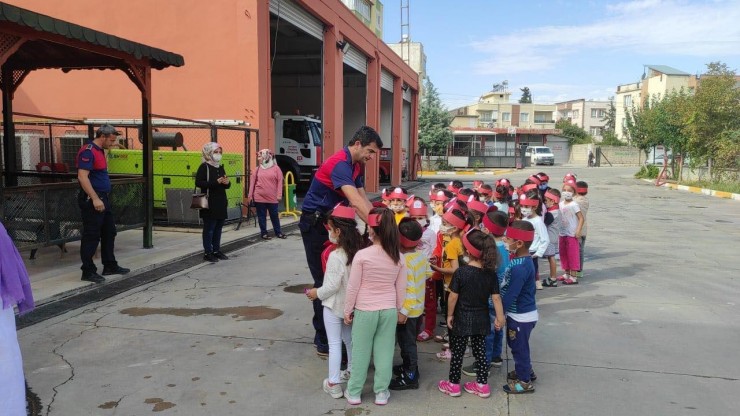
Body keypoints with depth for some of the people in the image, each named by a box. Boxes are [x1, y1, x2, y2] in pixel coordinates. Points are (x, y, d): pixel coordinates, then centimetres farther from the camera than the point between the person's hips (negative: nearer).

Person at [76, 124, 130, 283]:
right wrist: (95, 199, -27)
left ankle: (110, 266, 26)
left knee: (109, 233, 16)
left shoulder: (100, 151, 15)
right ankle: (88, 271, 5)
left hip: (103, 198, 10)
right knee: (91, 236, -3)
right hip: (92, 200, -10)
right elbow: (82, 177, -24)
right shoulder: (88, 151, -15)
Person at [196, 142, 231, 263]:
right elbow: (198, 182, -18)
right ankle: (207, 253, 4)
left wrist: (227, 183, -2)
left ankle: (216, 250, 20)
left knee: (218, 228, 11)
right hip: (210, 204, -7)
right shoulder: (204, 167, -7)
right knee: (209, 228, -3)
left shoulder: (220, 167, 16)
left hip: (221, 203, 7)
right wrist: (216, 182, -23)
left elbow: (226, 185, 23)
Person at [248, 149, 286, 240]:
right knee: (261, 216, 7)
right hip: (259, 197, 2)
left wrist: (279, 195, -8)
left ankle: (278, 232, 20)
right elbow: (252, 181, 6)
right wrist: (250, 195, 2)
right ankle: (263, 233, 17)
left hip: (272, 198, -2)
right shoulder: (258, 168, 4)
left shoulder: (276, 168, -2)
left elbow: (280, 181, -3)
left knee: (274, 215, 8)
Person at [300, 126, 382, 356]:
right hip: (314, 223, -9)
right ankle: (323, 341, 5)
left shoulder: (356, 166, 6)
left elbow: (364, 199, 6)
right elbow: (355, 202, -38)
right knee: (324, 279, -5)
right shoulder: (339, 164, -26)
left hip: (332, 221, 9)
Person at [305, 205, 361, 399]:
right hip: (349, 305, 7)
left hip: (334, 305, -7)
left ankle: (333, 384, 9)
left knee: (334, 344, 2)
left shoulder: (335, 256, -25)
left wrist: (317, 293, -7)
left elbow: (332, 286, -22)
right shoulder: (357, 252, -4)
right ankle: (352, 372, 39)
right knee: (349, 340, 23)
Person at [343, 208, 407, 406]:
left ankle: (354, 392, 23)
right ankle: (381, 392, 23)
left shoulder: (362, 255, -17)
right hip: (389, 310, 3)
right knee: (384, 351, 12)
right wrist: (400, 311, 17)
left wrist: (347, 310, 2)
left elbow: (352, 287, -11)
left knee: (360, 351, 11)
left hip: (364, 310, -2)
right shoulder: (399, 257, -6)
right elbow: (401, 289, 3)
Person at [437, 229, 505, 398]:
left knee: (457, 352, 9)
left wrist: (450, 315, -1)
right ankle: (482, 385, 22)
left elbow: (453, 297, -14)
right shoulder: (491, 273, -7)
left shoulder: (461, 272, -19)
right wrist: (500, 317, 4)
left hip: (462, 319, -4)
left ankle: (453, 385, 21)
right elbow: (496, 297, -4)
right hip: (482, 319, 4)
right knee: (480, 350, 15)